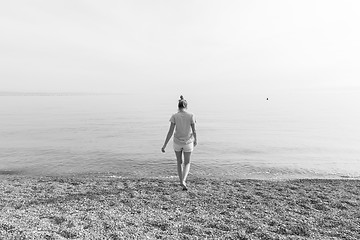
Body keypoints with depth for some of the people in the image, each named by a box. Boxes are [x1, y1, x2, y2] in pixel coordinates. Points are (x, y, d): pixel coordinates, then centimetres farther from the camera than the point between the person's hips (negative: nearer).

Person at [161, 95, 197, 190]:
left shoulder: (174, 116, -10)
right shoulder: (191, 116, -10)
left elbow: (170, 132, -13)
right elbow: (194, 131, -7)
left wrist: (164, 145, -7)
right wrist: (196, 140, 13)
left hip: (177, 142, 1)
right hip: (188, 143, 0)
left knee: (179, 162, 22)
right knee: (187, 163, 16)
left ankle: (182, 182, 27)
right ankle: (183, 181, -5)